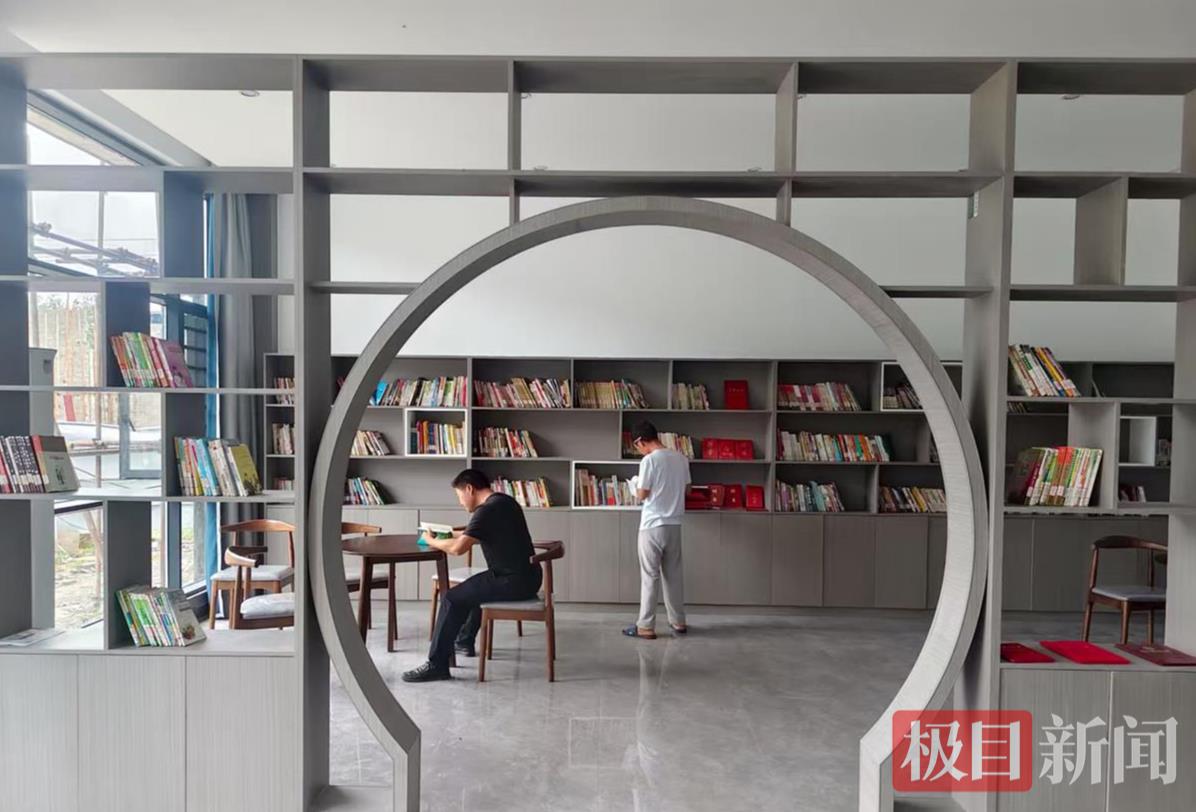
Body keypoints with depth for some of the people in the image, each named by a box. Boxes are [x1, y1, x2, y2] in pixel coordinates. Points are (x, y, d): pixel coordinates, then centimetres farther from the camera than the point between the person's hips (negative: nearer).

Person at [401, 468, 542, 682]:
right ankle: (465, 642, 40)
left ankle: (437, 665, -2)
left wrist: (431, 541, -5)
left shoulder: (486, 510, -17)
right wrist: (456, 533, 23)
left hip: (514, 582, -10)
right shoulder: (504, 501, 13)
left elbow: (457, 548, -22)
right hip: (527, 576, 10)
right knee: (473, 589, 30)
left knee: (452, 599, -8)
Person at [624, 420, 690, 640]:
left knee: (650, 576, 1)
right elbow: (687, 490, 13)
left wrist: (637, 483, 8)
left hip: (653, 525, -6)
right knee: (674, 574, 15)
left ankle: (646, 627, 6)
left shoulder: (649, 460, -15)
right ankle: (678, 622, 23)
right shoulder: (681, 458, 6)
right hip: (674, 524, 7)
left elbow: (642, 495, -12)